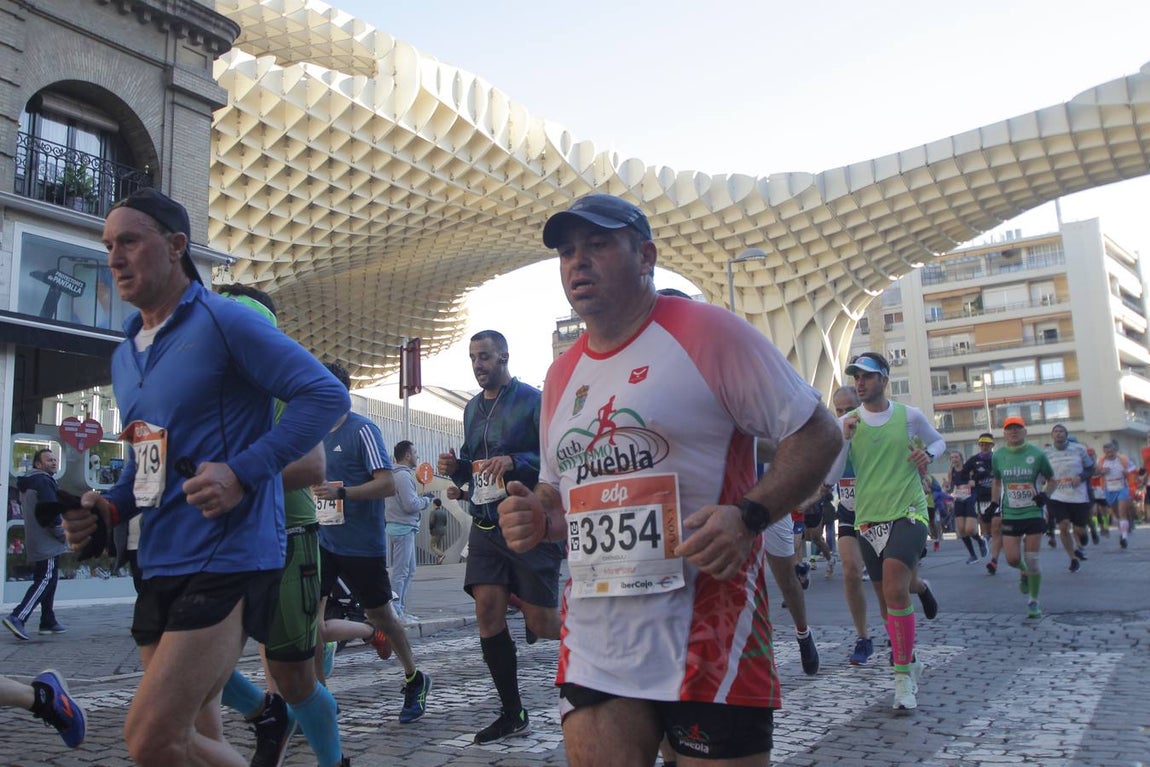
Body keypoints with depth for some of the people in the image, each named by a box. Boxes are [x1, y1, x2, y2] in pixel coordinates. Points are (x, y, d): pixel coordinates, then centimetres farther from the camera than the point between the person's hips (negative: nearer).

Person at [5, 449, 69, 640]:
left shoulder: (27, 483, 19)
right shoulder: (44, 481, -13)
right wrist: (62, 533, -10)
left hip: (34, 543, 10)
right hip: (47, 543, -10)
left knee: (48, 581, 15)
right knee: (45, 580, -11)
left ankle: (48, 622, 18)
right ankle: (17, 617, -19)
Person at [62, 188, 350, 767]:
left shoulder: (223, 322, -8)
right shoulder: (125, 356, 18)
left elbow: (326, 395, -14)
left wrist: (242, 472, -22)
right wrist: (107, 509, 5)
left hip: (228, 558, -8)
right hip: (161, 566, 9)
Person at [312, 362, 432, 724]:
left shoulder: (363, 430, -10)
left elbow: (388, 484, -18)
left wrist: (341, 492, -28)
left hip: (361, 544, -6)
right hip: (323, 541, 6)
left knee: (382, 615, 9)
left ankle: (415, 681, 31)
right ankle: (371, 633, 17)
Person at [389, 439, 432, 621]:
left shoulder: (399, 474, 17)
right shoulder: (403, 476, -15)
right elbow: (411, 504, -20)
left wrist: (421, 500, 9)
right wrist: (426, 500, -5)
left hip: (399, 527, 11)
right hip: (403, 528, -11)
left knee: (409, 571, 16)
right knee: (400, 572, -7)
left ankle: (400, 609, 20)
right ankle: (396, 612, -3)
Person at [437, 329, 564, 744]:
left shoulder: (532, 399, -6)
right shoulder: (472, 408, 15)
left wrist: (515, 462, -24)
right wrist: (455, 467, 2)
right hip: (486, 524, 6)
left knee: (542, 623, -5)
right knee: (488, 612, 0)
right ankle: (513, 714, 12)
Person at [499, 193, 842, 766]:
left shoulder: (706, 332, -6)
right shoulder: (561, 375, 14)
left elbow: (817, 433, -6)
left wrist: (748, 515, -21)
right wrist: (537, 518, 2)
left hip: (706, 632, -5)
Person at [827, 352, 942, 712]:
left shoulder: (909, 415, 0)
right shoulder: (846, 423, 3)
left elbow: (938, 441, 20)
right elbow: (830, 476, -1)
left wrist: (927, 454, -3)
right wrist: (845, 439, -14)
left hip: (908, 514, -3)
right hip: (868, 520, 3)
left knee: (895, 591, -20)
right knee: (887, 600, 11)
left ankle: (903, 675, -8)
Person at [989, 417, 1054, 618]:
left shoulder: (1036, 454, -5)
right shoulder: (998, 456, 2)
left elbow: (1051, 480, 7)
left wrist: (1045, 495, -11)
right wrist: (994, 503, 8)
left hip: (1033, 513, -2)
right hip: (1010, 515, 2)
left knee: (1032, 560, -1)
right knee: (1012, 558, -2)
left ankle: (1033, 602, 15)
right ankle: (1023, 572, 35)